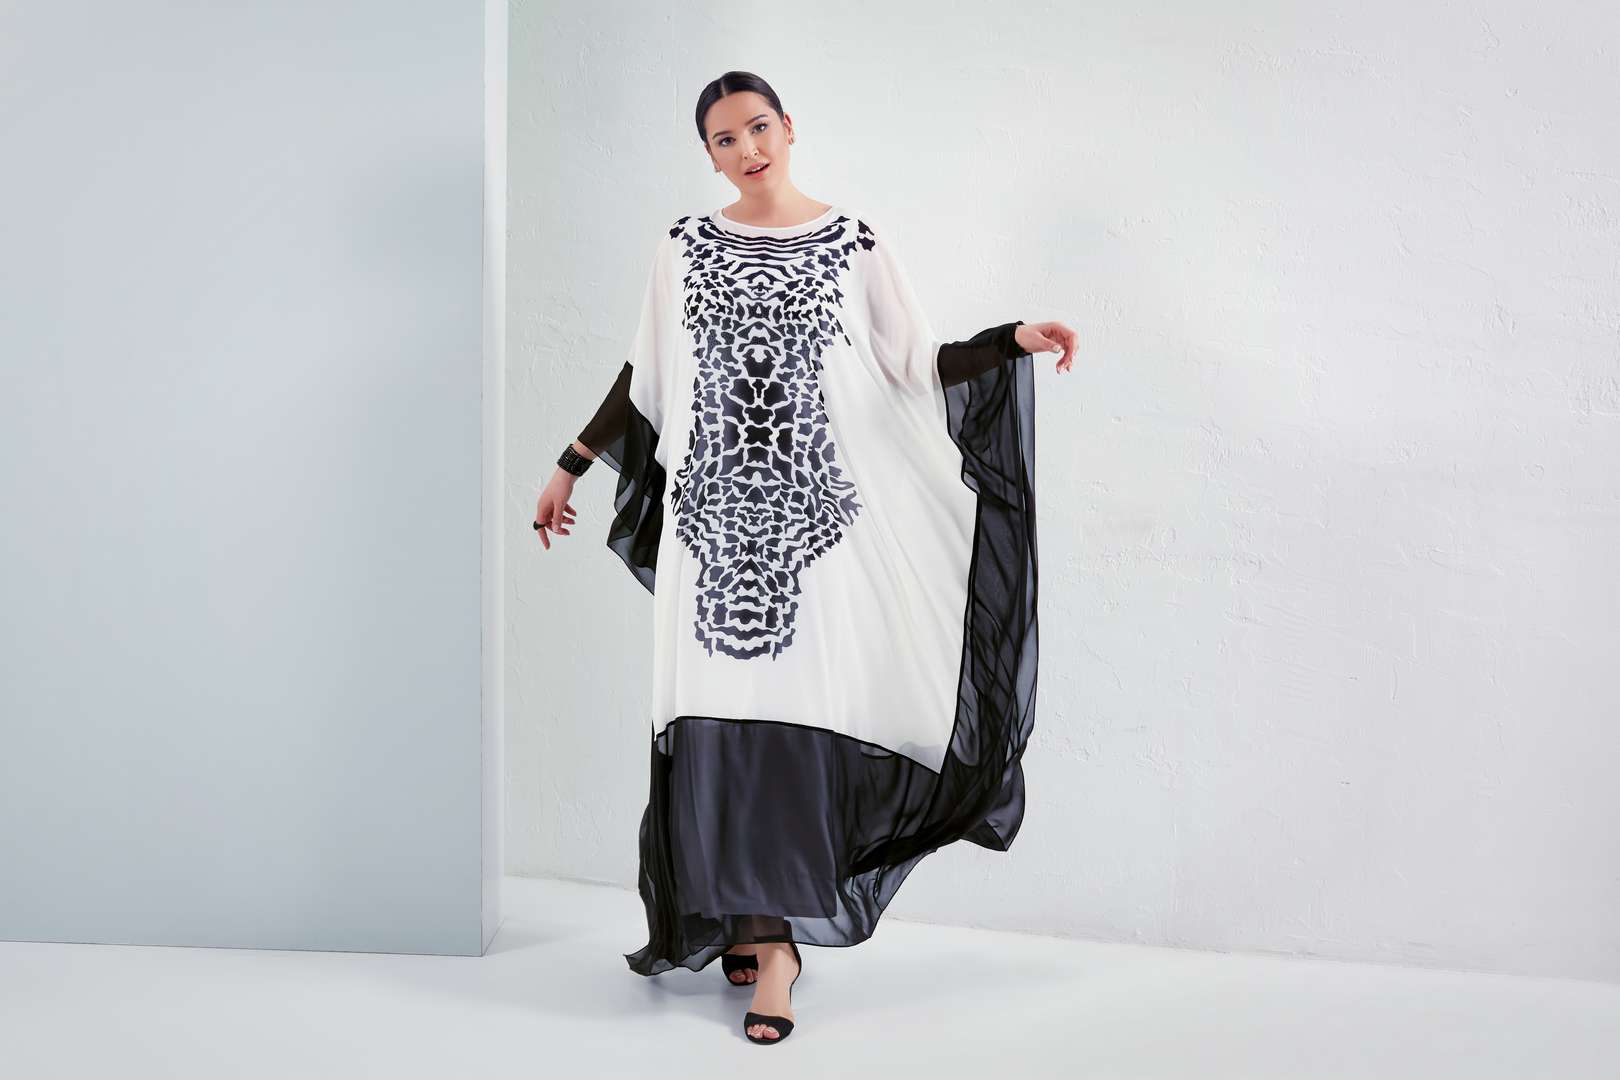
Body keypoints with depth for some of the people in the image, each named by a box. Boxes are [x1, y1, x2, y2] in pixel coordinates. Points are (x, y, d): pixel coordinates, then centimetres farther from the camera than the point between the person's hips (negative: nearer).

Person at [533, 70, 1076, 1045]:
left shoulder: (854, 243, 5)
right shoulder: (685, 249, 10)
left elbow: (917, 364, 5)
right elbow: (646, 379, 18)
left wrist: (1013, 341, -10)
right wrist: (572, 468, 21)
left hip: (813, 514, -2)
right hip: (714, 515, 2)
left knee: (795, 713, -7)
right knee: (718, 715, -2)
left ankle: (772, 935, -1)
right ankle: (759, 924, 9)